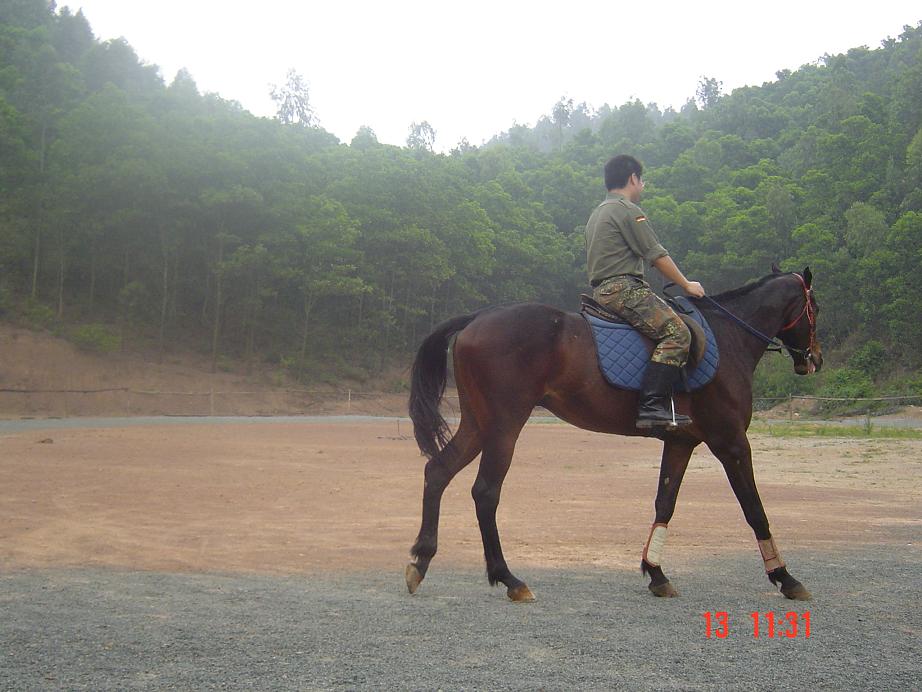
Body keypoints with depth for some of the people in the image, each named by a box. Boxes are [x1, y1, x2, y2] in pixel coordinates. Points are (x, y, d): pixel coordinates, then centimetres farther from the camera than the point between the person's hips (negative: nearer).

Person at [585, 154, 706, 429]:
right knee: (677, 333, -20)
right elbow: (657, 255, -7)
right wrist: (686, 285, 4)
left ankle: (657, 405, 10)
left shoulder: (597, 213, 26)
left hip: (602, 290, 11)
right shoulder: (627, 209, -6)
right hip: (623, 288, -11)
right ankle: (651, 405, -31)